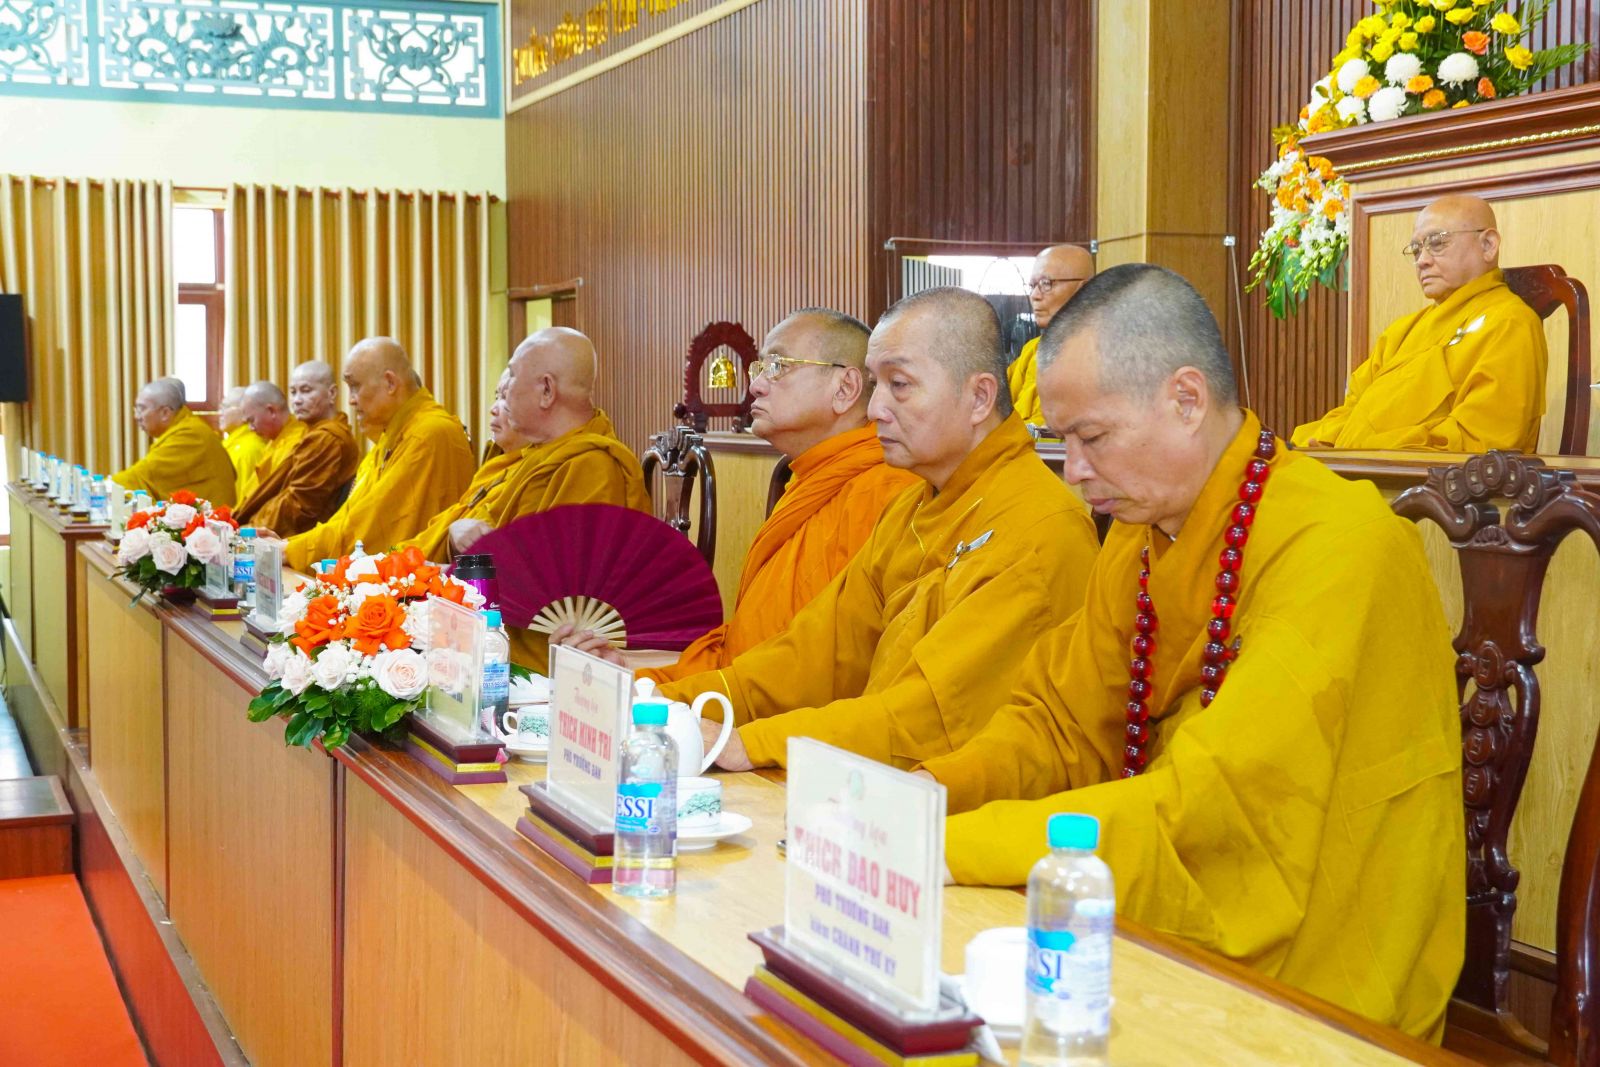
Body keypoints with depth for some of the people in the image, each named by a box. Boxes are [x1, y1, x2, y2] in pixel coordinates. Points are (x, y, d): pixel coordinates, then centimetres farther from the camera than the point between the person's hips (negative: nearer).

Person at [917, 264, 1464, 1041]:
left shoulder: (1336, 546, -22)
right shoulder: (1138, 535, 4)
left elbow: (1209, 806, -28)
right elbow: (1063, 723, 11)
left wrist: (947, 845, -27)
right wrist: (932, 793, -8)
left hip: (1308, 999, -6)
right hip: (1173, 961, 7)